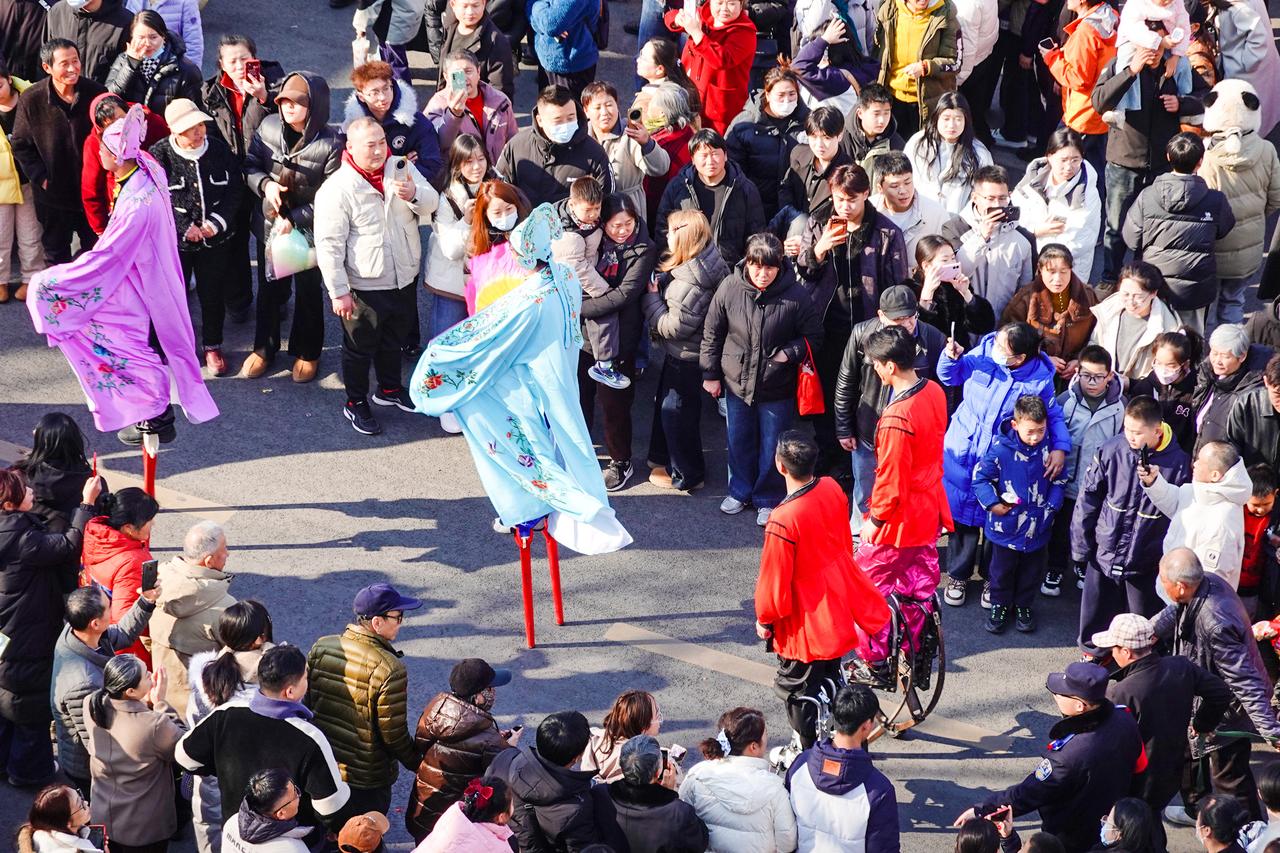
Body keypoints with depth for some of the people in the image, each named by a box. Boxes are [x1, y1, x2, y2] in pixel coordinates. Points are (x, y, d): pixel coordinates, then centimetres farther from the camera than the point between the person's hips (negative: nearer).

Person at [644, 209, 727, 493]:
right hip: (681, 354, 10)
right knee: (666, 403, 26)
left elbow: (674, 327, -27)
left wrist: (651, 297, -17)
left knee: (676, 411, 8)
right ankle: (667, 458, 45)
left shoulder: (690, 284, -32)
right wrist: (659, 286, -4)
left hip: (685, 359, -10)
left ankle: (686, 475, 24)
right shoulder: (704, 263, -2)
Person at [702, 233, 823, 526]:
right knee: (739, 441, 20)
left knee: (772, 446, 11)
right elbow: (712, 334, 0)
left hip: (777, 388, -2)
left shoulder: (795, 295, -18)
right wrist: (710, 374, 3)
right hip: (737, 381, 2)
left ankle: (768, 499, 31)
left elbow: (813, 336, -4)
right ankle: (740, 490, 41)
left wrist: (789, 353, -20)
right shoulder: (729, 288, -13)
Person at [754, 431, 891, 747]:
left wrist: (764, 619, -3)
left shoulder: (782, 522, -32)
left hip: (804, 626, -7)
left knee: (800, 694, 13)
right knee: (830, 681, 26)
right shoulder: (832, 490, -12)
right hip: (838, 611, 7)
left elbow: (774, 582, -21)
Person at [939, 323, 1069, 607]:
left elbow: (1053, 415, -3)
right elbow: (950, 376, 1)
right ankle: (958, 575, 32)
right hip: (963, 452, 2)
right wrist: (952, 357, -20)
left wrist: (1060, 447, -18)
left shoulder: (1040, 379, -17)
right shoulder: (984, 352, -14)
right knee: (961, 516, 12)